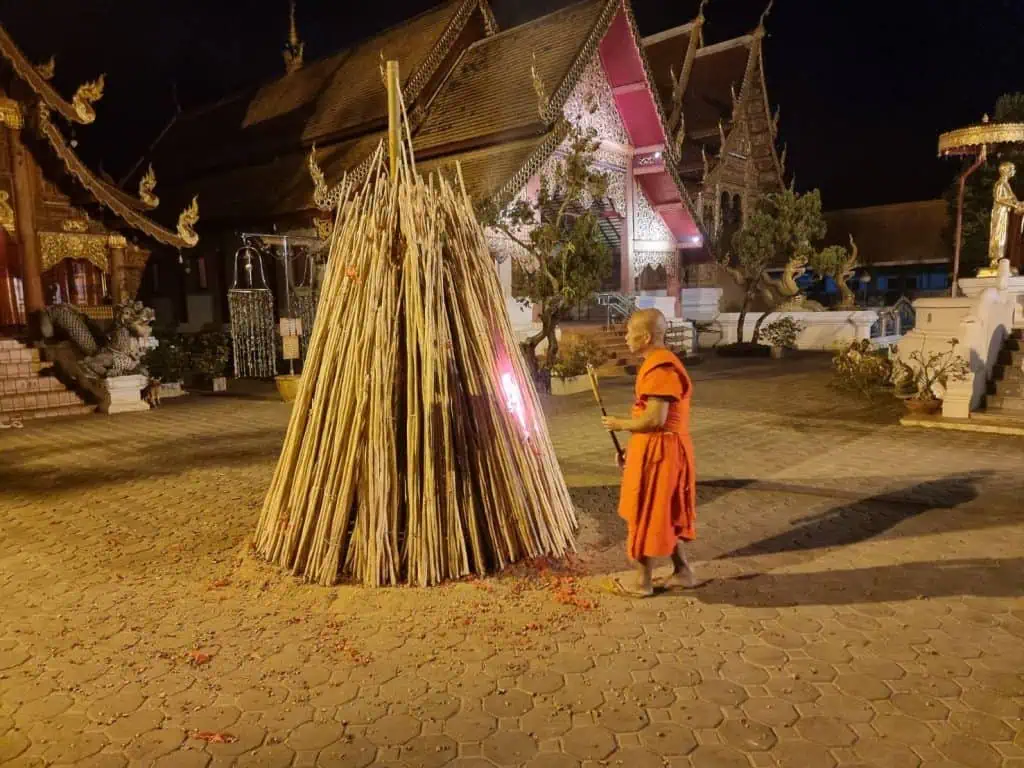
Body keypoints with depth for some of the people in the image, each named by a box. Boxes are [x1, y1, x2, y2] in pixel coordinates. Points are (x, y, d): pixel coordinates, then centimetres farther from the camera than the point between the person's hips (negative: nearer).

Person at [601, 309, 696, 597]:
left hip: (658, 451, -10)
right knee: (663, 514, 19)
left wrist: (620, 425, -11)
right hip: (654, 448, 10)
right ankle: (682, 571, 30)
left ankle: (643, 581, 17)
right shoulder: (657, 363, 13)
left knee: (647, 515, 3)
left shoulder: (660, 368, -21)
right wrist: (630, 449, 17)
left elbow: (655, 419, -26)